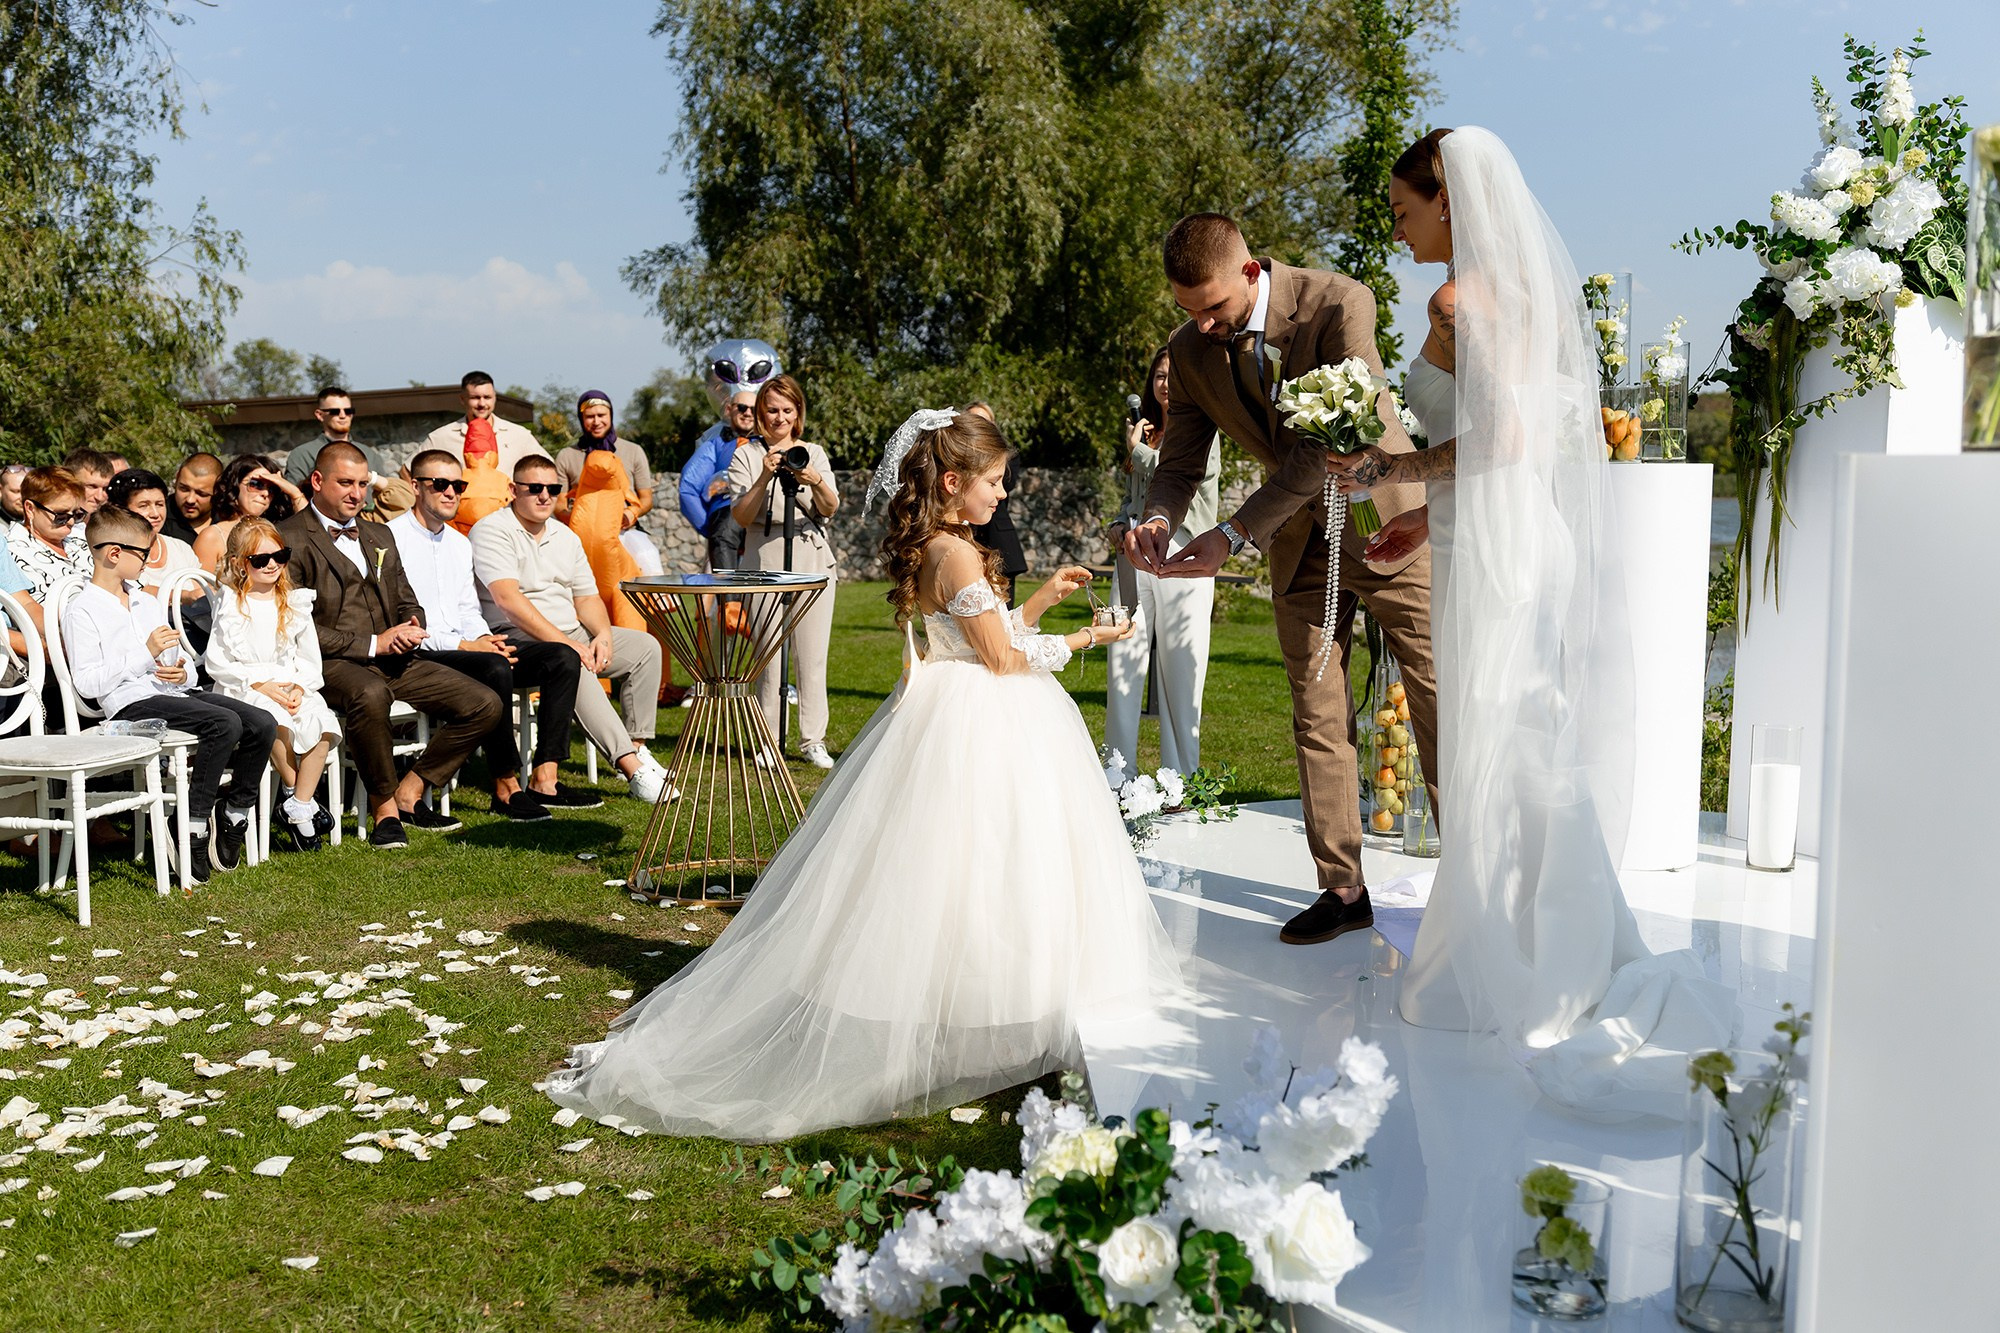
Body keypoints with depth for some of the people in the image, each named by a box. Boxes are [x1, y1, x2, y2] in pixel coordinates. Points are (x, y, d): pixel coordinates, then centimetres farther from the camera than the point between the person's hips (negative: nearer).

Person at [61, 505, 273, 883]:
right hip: (132, 703, -7)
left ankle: (234, 813, 0)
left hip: (174, 693, 7)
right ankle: (195, 827, -20)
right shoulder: (81, 611, -2)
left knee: (262, 724, -14)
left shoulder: (147, 603, 24)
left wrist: (183, 673, -1)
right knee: (224, 724, -31)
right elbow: (87, 683, -12)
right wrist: (146, 653, -16)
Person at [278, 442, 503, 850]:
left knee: (485, 704, -9)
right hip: (331, 663, -7)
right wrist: (371, 644, -15)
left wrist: (411, 628, -1)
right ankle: (385, 808, -20)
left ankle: (408, 794, 2)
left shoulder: (379, 536, 22)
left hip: (393, 659, 7)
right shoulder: (290, 539, -2)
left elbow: (408, 602, 25)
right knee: (370, 694, -42)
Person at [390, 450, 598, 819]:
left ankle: (544, 779, -17)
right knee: (495, 669, -37)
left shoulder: (459, 543, 22)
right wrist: (462, 645, -17)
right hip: (419, 654, -8)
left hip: (467, 645, 8)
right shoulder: (391, 538, -5)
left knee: (563, 658, -10)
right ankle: (506, 787, -25)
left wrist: (485, 639, -1)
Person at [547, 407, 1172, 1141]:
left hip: (948, 717, 10)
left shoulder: (926, 549, 11)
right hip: (974, 730, -10)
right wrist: (1077, 641, -4)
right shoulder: (958, 554, -18)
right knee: (960, 877, -3)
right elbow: (1002, 658, -16)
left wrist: (1043, 597, 16)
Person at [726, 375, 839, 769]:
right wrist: (765, 478, -19)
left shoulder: (814, 454, 12)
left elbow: (829, 510, -3)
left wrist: (816, 481, -24)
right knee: (768, 655, -3)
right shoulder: (747, 456, 6)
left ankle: (813, 740, 7)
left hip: (813, 561, 2)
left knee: (812, 655, 0)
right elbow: (742, 517, -4)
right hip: (765, 561, -2)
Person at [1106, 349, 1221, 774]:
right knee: (1121, 668, -2)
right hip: (1136, 557, 5)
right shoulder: (1144, 429, 20)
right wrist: (1119, 524, 8)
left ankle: (1181, 782, 6)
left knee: (1180, 675, -2)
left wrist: (1137, 449, 1)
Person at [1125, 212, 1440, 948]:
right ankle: (1342, 889, 14)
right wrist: (1156, 519, -26)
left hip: (1385, 520, -4)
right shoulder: (1190, 352, -8)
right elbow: (1180, 463, -1)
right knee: (1318, 718, 5)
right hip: (1301, 543, 4)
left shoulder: (1338, 304, -24)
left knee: (1438, 705, 2)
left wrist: (1234, 535, -32)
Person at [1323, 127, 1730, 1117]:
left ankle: (1505, 979, 11)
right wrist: (1426, 515, 21)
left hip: (1494, 553, -9)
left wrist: (1392, 469, -10)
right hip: (1537, 540, 9)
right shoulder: (1528, 291, 14)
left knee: (1495, 765, 0)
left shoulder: (1459, 298, -13)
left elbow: (1501, 435, -22)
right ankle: (1566, 961, 23)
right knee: (1539, 763, 14)